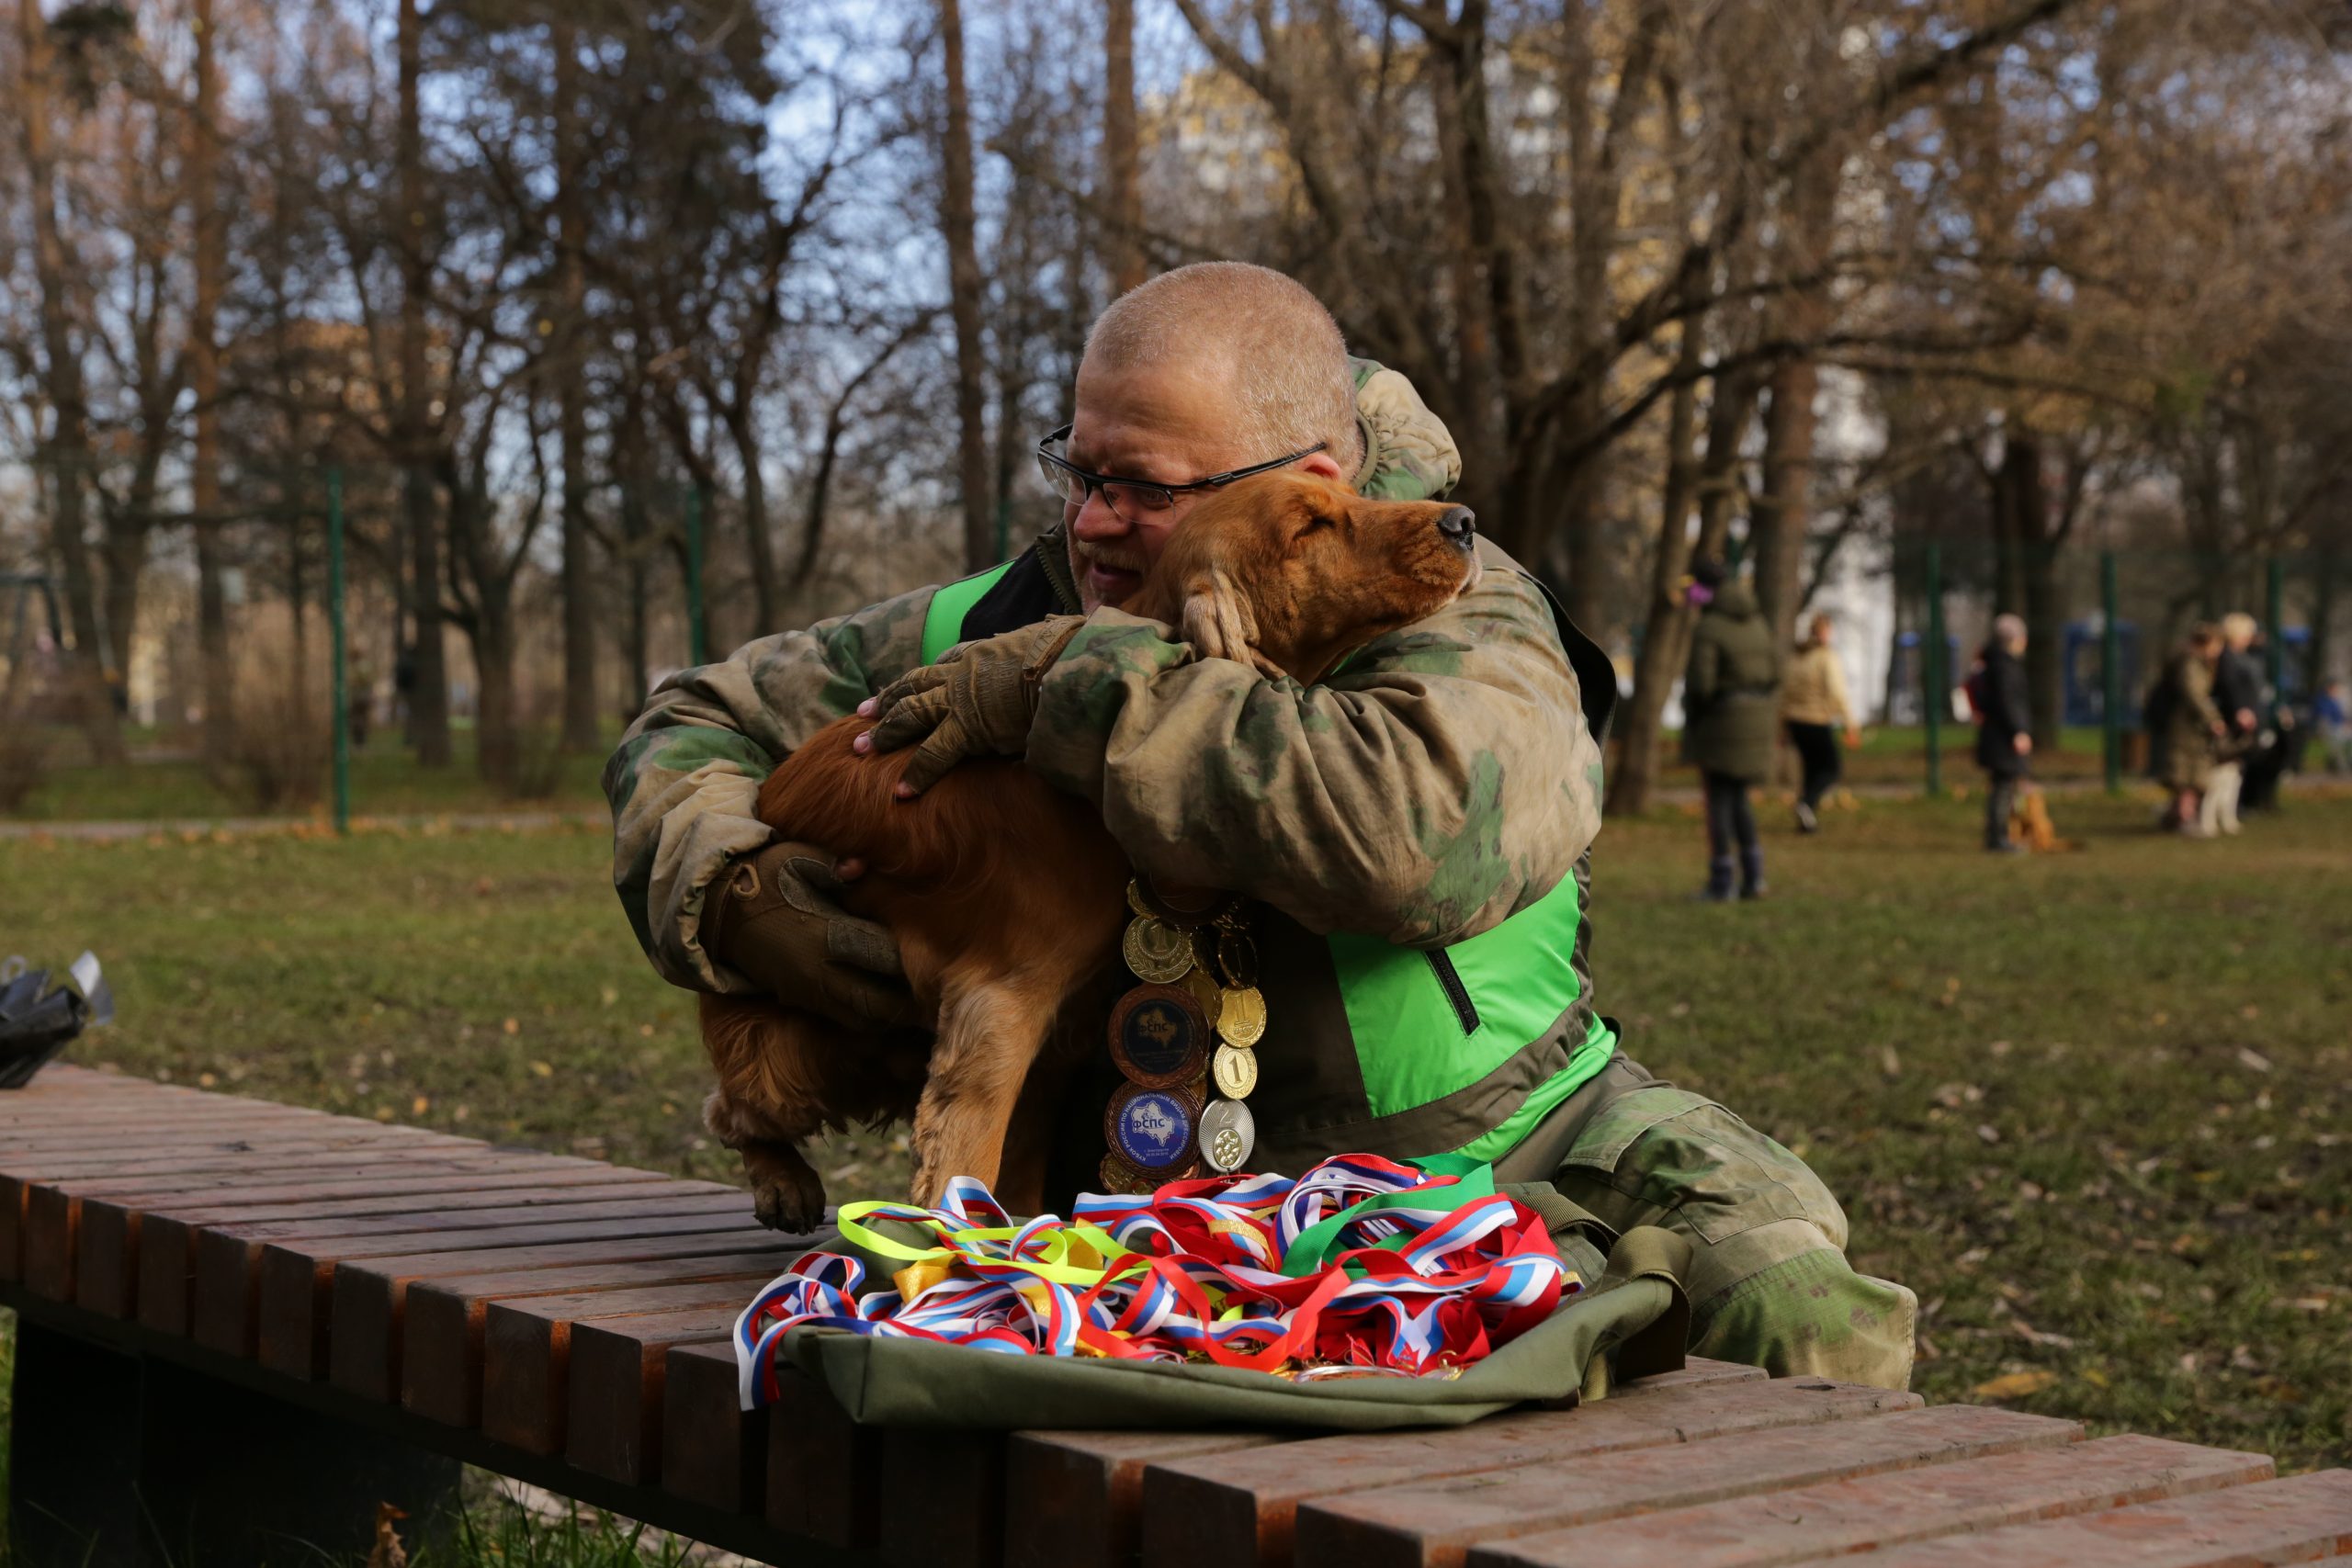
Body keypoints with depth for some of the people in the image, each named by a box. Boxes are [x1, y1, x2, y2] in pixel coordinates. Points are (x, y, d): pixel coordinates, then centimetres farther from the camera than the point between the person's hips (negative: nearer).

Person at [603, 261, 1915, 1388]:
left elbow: (1423, 829, -43)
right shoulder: (1018, 624, -2)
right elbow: (698, 724, 10)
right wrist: (725, 897, -14)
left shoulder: (1463, 623, -15)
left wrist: (1076, 689, -34)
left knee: (1784, 1309, -28)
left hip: (1516, 1132, -2)